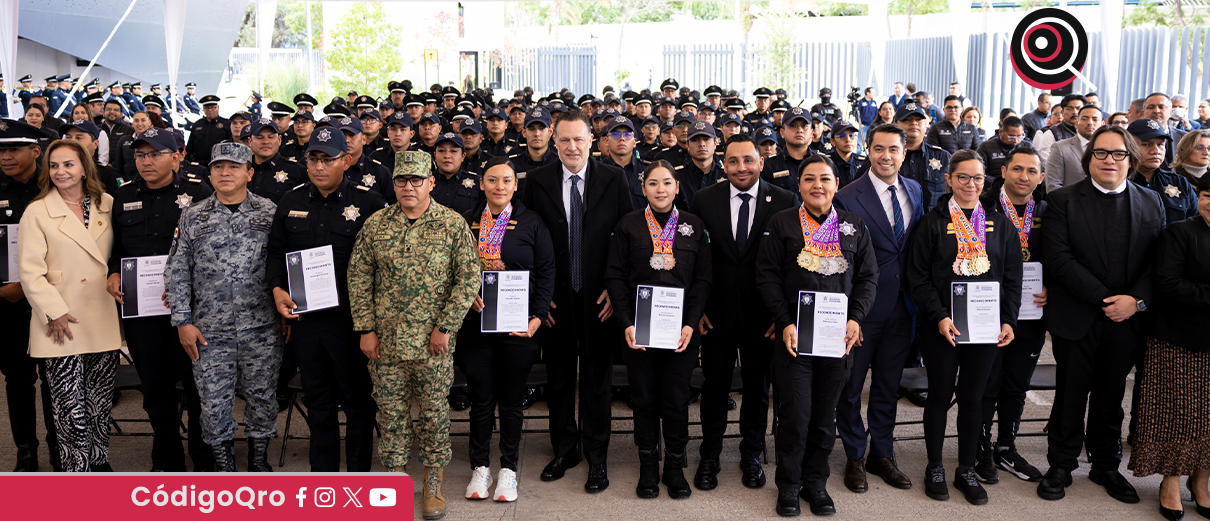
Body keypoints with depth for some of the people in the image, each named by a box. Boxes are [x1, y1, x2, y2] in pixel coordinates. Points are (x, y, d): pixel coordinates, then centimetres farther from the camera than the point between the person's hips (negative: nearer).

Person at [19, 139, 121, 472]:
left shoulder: (107, 205, 8)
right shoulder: (36, 213, 0)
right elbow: (30, 272, -4)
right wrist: (54, 313, -10)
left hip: (103, 319, 3)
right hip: (62, 323, -3)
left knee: (101, 401, 10)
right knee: (71, 407, -3)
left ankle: (99, 461, 25)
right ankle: (78, 469, 10)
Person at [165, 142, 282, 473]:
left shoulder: (269, 213, 3)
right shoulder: (193, 217, 5)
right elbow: (178, 272, 5)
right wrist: (183, 321, 0)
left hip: (262, 328, 0)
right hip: (210, 331, 1)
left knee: (262, 396, 8)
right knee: (214, 401, 5)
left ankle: (259, 458, 27)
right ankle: (223, 463, 22)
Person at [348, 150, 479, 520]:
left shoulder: (453, 224, -3)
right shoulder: (375, 225, 4)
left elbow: (469, 278, -5)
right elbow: (358, 276, 5)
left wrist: (445, 327, -10)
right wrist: (365, 328, -1)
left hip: (434, 341, -2)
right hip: (386, 340, 2)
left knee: (435, 411, 7)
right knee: (391, 413, 9)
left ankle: (432, 485, 22)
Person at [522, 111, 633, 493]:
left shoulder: (613, 180, -2)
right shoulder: (538, 182, 1)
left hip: (598, 298, -1)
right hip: (556, 300, 2)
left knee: (597, 378, 7)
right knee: (558, 377, 13)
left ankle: (596, 457, 20)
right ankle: (564, 450, 29)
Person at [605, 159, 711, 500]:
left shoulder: (694, 226, 5)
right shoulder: (628, 225, 3)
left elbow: (702, 279, 3)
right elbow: (615, 276, 1)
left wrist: (691, 324, -8)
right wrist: (626, 324, -9)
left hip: (681, 328, 0)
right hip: (638, 328, 0)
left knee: (677, 399, 4)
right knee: (644, 398, 7)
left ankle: (675, 467, 20)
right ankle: (648, 467, 20)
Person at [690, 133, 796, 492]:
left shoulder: (784, 202, -5)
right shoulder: (705, 200, -2)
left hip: (762, 314, 0)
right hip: (717, 311, 0)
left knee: (758, 388, 14)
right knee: (714, 386, 11)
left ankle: (751, 455, 32)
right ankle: (709, 457, 27)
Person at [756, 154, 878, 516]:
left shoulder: (855, 227, 10)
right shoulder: (782, 222, 3)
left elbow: (868, 277, 9)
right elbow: (767, 275, -1)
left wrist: (855, 318, -5)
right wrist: (785, 323, -10)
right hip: (793, 334, -2)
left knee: (825, 415, 9)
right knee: (794, 414, -3)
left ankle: (816, 482, 26)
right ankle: (788, 485, 16)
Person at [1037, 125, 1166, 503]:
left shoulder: (1151, 203, 7)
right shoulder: (1063, 201, -4)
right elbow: (1058, 259, -13)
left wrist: (1136, 300, -14)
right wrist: (1104, 298, -17)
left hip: (1127, 319, 3)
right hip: (1077, 318, -3)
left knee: (1110, 397, 14)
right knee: (1070, 396, 7)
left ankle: (1106, 465, 30)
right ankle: (1061, 466, 21)